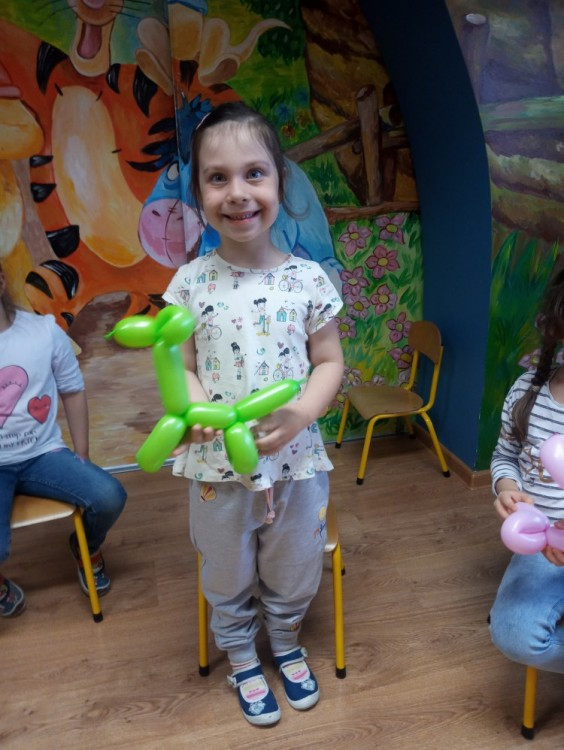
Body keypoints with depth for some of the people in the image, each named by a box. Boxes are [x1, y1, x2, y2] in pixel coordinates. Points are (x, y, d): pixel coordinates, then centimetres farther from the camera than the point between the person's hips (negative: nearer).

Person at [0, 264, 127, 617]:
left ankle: (88, 549, 19)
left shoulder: (45, 330, -4)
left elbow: (73, 392, 5)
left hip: (43, 455, 2)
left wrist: (82, 458, 4)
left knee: (109, 497, -19)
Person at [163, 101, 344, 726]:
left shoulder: (308, 278, -8)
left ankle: (285, 643, 53)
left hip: (296, 460, 1)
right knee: (228, 578, 22)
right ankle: (242, 659, 50)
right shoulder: (192, 281, -7)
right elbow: (181, 364, -3)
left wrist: (300, 415, -21)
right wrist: (195, 407, -23)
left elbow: (329, 362, -3)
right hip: (217, 463, 0)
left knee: (293, 576, 22)